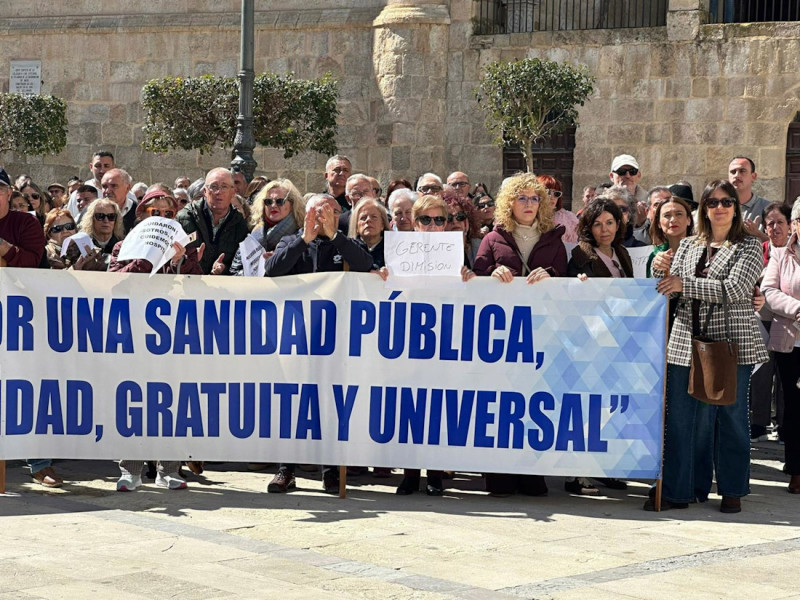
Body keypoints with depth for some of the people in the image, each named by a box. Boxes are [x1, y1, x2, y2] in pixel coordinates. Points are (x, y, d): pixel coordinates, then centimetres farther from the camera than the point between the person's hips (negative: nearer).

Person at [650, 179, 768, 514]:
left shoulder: (748, 247, 1)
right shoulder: (688, 245, 15)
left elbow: (734, 289, -14)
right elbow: (671, 289, 14)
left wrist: (685, 284, -18)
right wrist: (661, 271, -8)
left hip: (731, 344, -4)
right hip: (686, 343, 4)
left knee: (730, 419, 4)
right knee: (680, 419, 1)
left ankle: (732, 491, 15)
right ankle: (678, 491, 7)